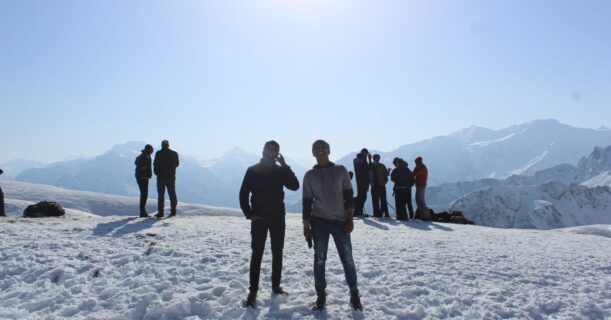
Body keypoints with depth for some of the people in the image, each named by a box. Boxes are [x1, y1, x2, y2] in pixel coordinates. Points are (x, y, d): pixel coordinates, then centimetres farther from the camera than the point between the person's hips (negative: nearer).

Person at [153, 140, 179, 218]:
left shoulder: (158, 153, -6)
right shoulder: (174, 153, 2)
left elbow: (155, 165, -7)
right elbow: (177, 164, 12)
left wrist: (157, 173, 7)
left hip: (161, 177, -2)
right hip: (171, 177, 2)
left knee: (161, 195, 1)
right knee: (172, 194, 9)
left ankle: (160, 212, -1)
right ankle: (173, 211, 8)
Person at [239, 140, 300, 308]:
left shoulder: (281, 170, 4)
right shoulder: (253, 170, -1)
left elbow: (295, 186, -11)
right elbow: (243, 194, -2)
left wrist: (285, 166, -15)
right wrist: (249, 214, -11)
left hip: (278, 217, 3)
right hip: (259, 218, -2)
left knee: (277, 253, 10)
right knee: (257, 254, -2)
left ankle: (276, 285, 23)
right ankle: (253, 290, 4)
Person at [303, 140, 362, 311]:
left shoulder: (341, 170, 4)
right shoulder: (309, 175, 4)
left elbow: (348, 195, 5)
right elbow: (307, 202, 4)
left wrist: (350, 218, -3)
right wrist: (306, 226, 0)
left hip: (340, 221, 0)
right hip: (319, 222, 1)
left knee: (347, 259, 2)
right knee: (319, 260, 4)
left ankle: (354, 294, 16)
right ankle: (321, 295, 17)